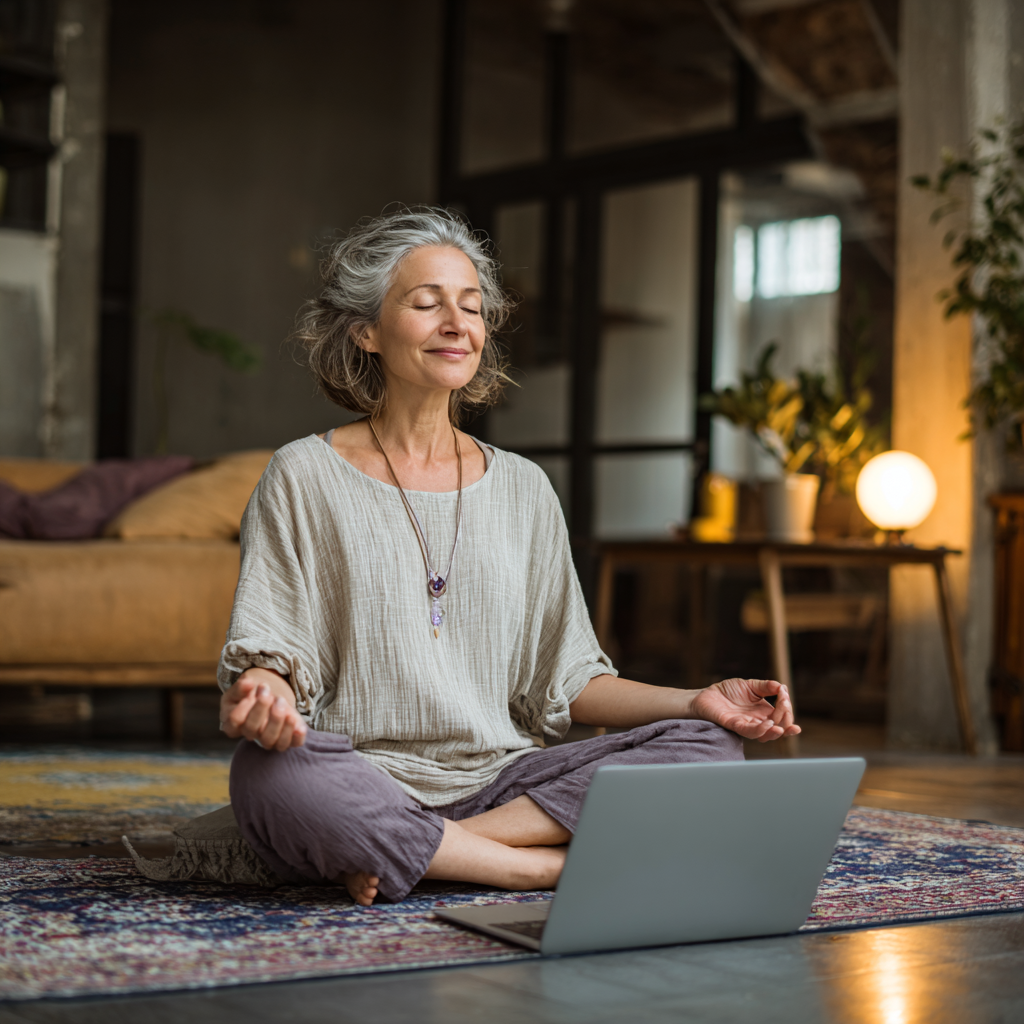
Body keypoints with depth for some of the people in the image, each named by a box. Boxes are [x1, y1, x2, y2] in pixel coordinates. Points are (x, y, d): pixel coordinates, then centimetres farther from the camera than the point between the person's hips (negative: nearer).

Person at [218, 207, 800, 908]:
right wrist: (265, 691, -27)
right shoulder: (304, 477, 4)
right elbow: (269, 649, -2)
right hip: (361, 786, -3)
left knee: (707, 747, -17)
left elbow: (563, 679, 14)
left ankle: (411, 858, -22)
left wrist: (695, 701, -1)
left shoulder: (524, 489, 14)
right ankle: (563, 865, -23)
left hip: (499, 781, 4)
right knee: (271, 773, -38)